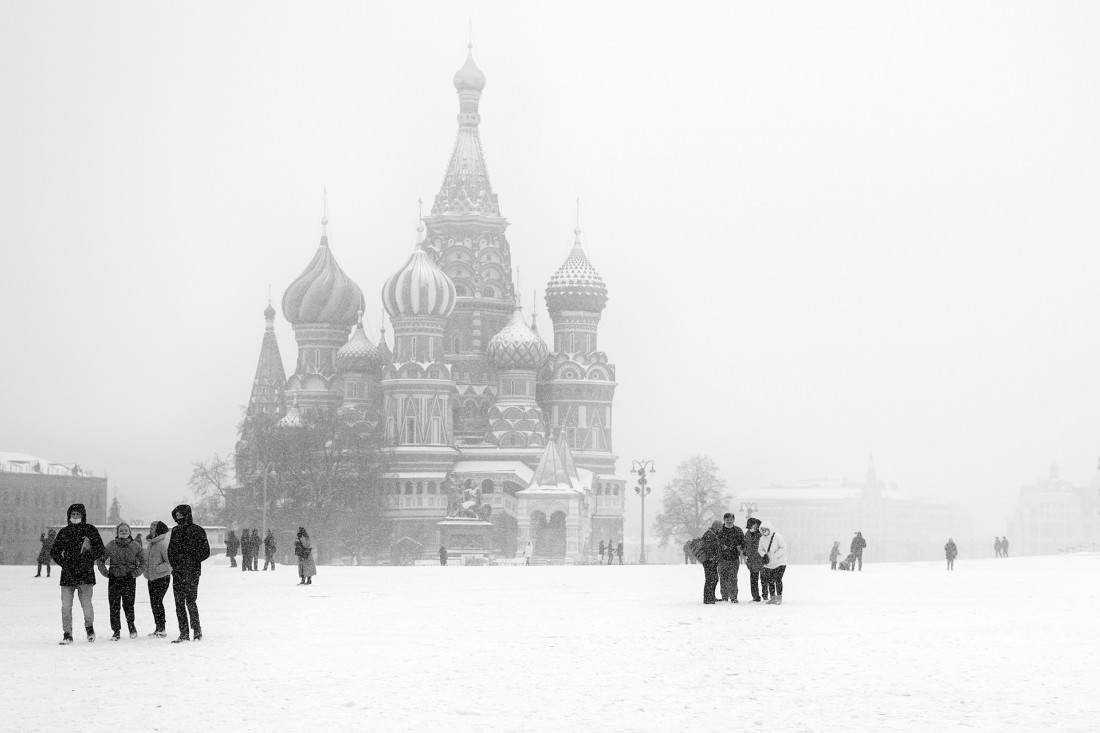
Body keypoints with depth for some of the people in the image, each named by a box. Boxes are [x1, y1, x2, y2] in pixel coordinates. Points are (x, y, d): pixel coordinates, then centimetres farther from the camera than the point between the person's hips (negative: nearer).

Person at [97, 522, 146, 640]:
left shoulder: (135, 546, 1)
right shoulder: (111, 545, 3)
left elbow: (143, 562, 8)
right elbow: (100, 560, 11)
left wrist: (135, 573, -3)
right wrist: (105, 573, -1)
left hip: (129, 579, -1)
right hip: (114, 579, 1)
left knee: (128, 604, -7)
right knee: (114, 605, 0)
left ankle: (131, 627, 15)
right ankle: (116, 631, 9)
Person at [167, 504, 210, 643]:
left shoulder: (197, 531, -2)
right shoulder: (176, 531, 15)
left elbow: (205, 552, -4)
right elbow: (171, 550, 21)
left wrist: (191, 561, -10)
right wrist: (174, 564, 4)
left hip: (192, 572, -6)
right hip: (178, 573, 6)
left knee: (191, 601, -10)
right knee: (179, 603, 3)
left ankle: (197, 630, 1)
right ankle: (184, 633, 6)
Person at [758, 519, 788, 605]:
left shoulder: (777, 537, -14)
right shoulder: (762, 539, 2)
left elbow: (783, 547, -15)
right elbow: (760, 549, 13)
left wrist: (775, 555, -21)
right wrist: (764, 555, -8)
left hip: (780, 562, -6)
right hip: (768, 564, 6)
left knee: (778, 579, -12)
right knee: (769, 581, 6)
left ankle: (779, 598, -3)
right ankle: (773, 597, 19)